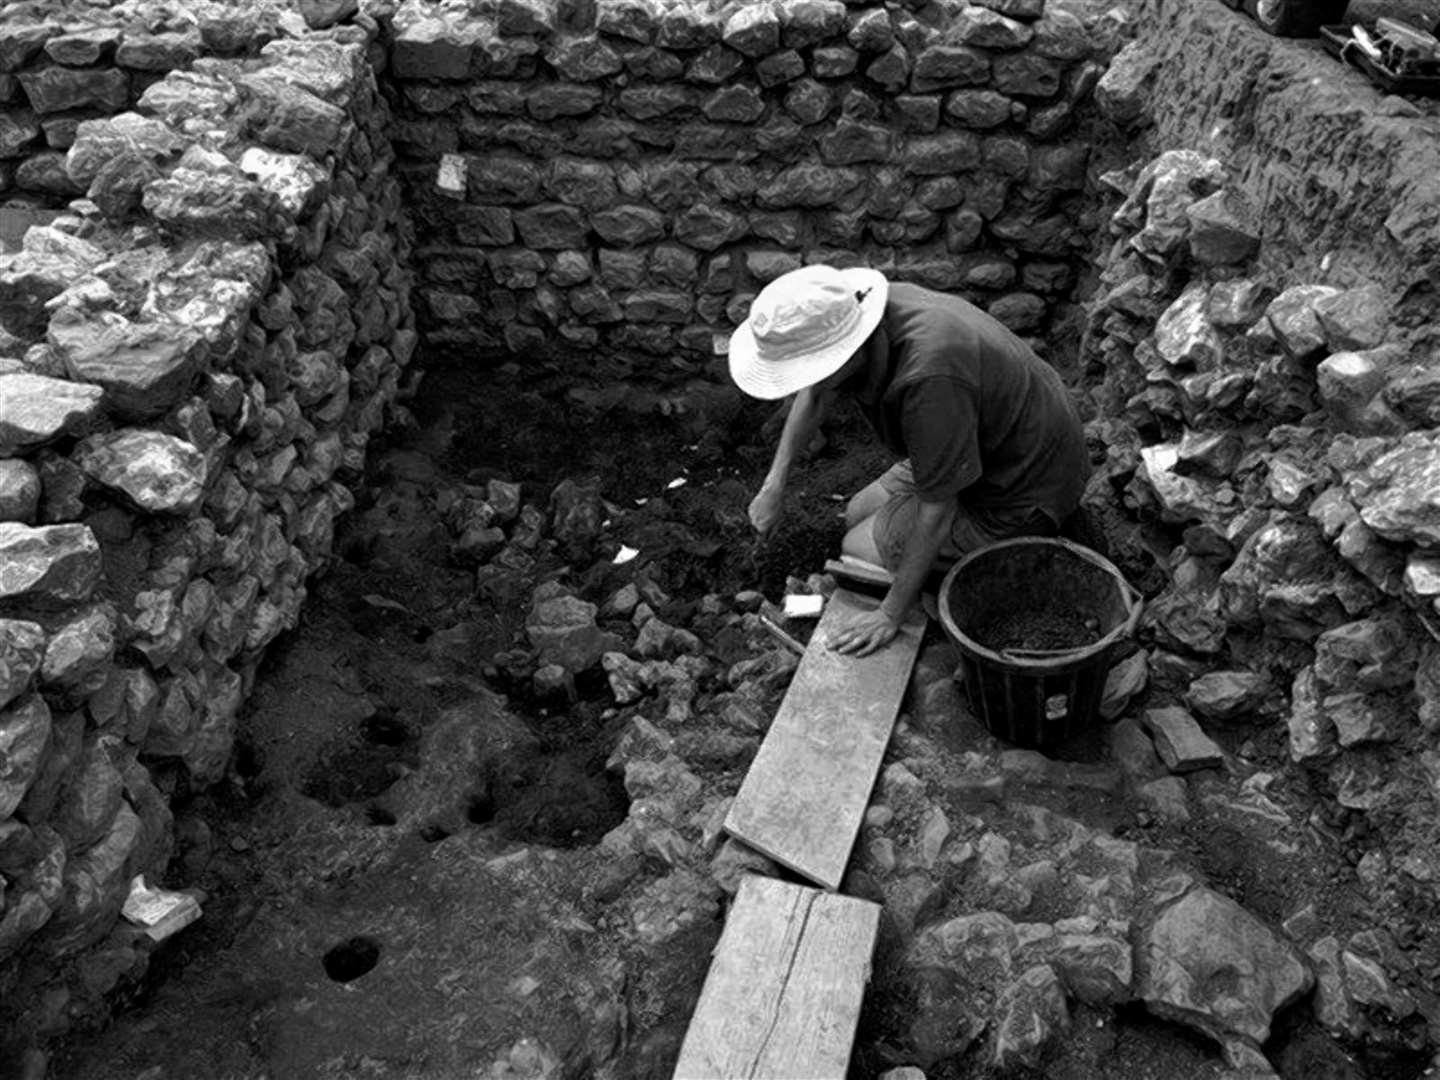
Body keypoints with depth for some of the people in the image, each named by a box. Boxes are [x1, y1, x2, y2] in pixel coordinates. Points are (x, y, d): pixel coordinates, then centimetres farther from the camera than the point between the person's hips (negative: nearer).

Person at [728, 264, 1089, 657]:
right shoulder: (857, 311, -15)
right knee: (856, 517, 16)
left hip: (1022, 494, -8)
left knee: (859, 550, -1)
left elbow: (936, 511, -29)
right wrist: (775, 483, 5)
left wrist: (891, 614, -20)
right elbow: (814, 395, 7)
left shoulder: (930, 377, -40)